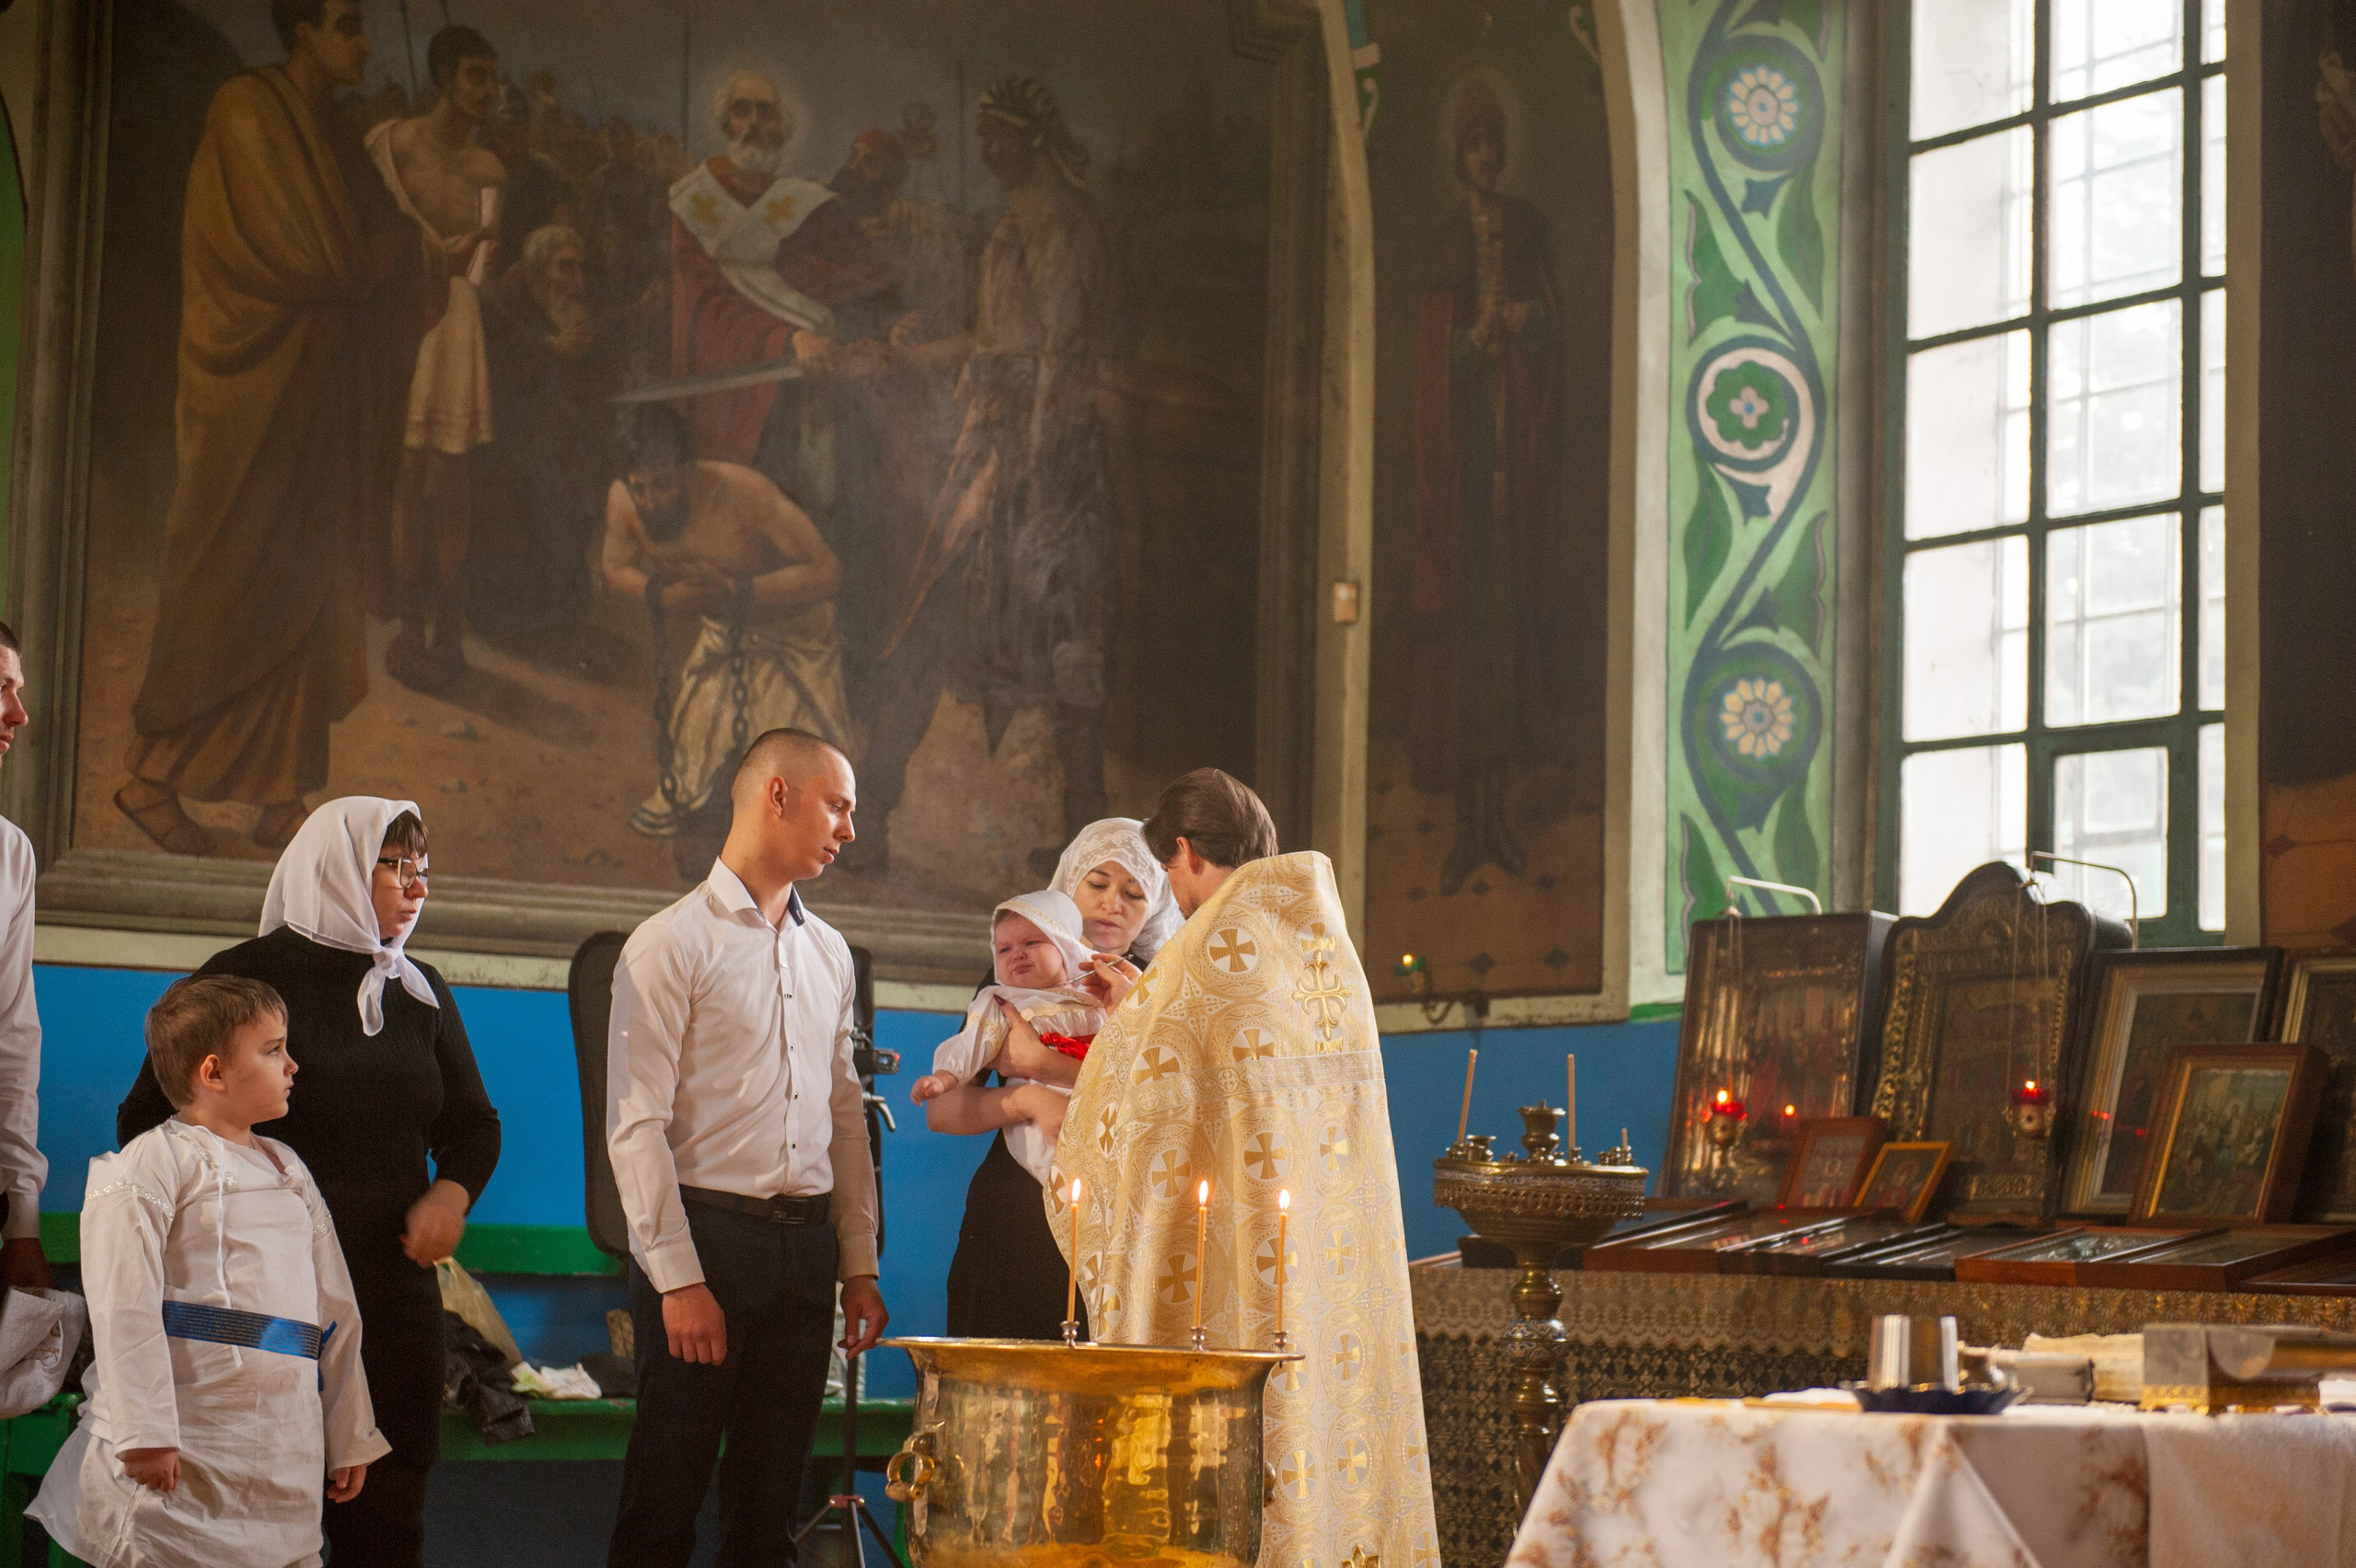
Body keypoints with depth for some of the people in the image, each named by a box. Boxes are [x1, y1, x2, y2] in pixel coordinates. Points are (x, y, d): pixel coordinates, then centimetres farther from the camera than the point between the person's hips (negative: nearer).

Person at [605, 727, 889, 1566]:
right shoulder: (672, 944, -5)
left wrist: (859, 1265, 13)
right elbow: (636, 1125, -10)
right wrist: (679, 1277, -15)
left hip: (806, 1244, 6)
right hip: (707, 1234, -6)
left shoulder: (829, 952, 16)